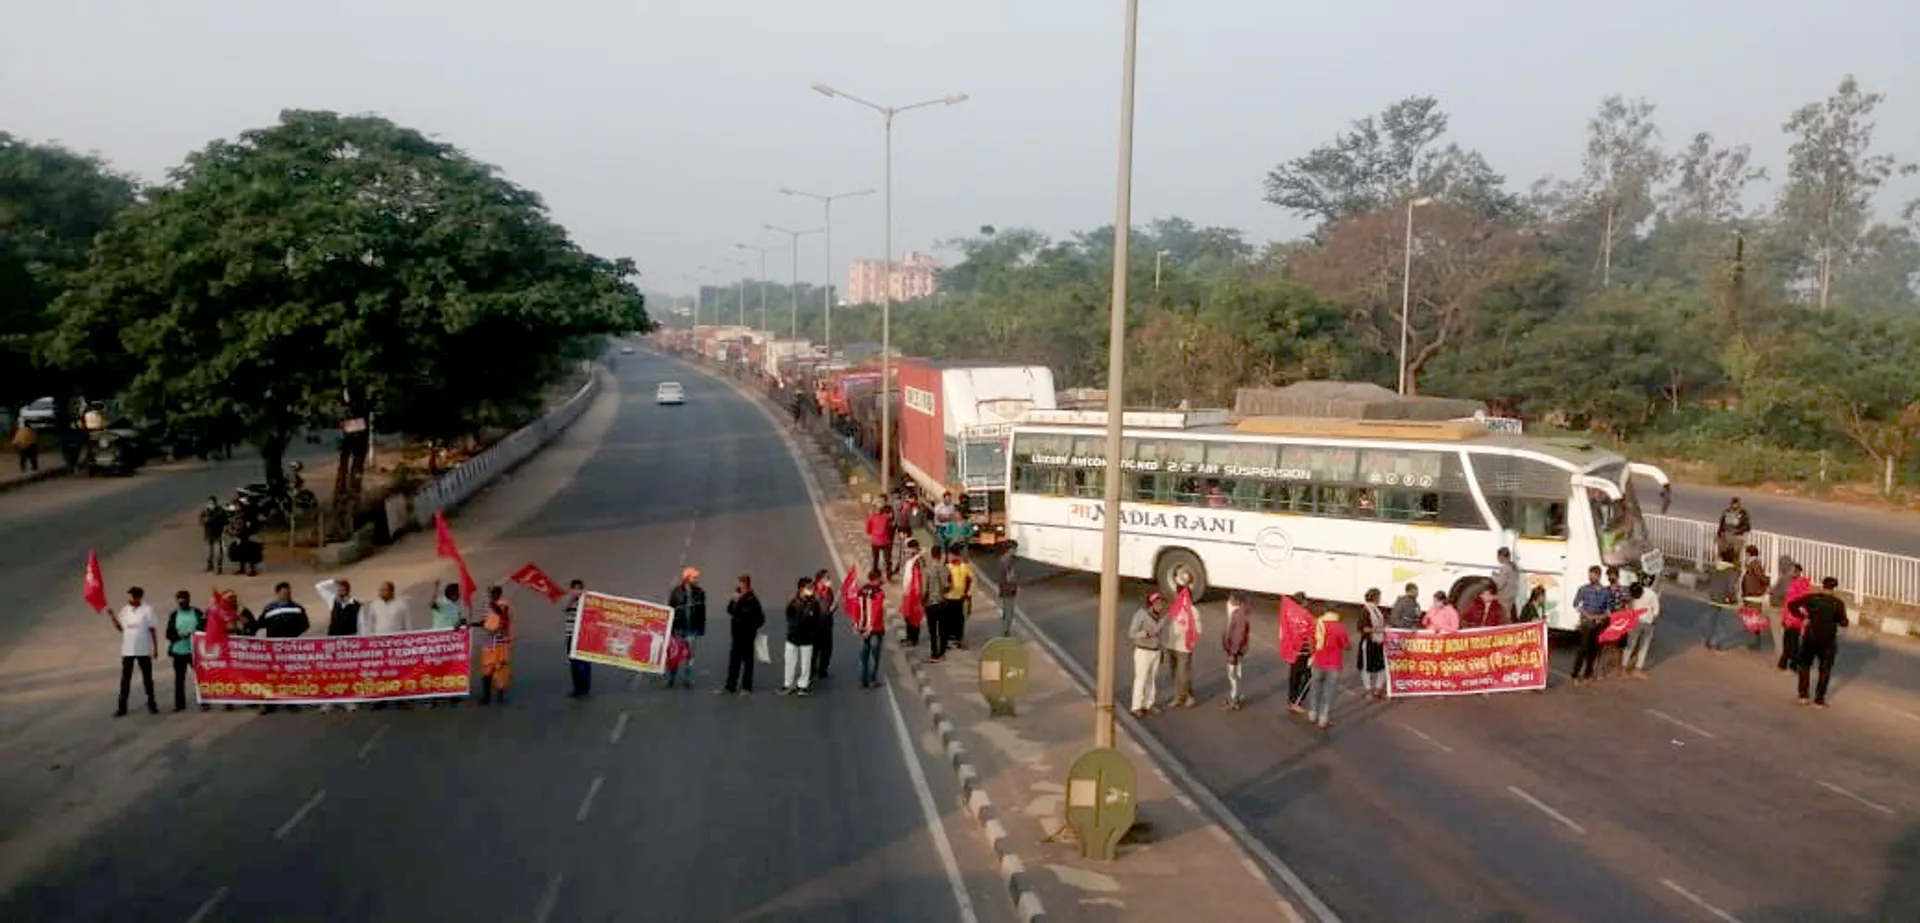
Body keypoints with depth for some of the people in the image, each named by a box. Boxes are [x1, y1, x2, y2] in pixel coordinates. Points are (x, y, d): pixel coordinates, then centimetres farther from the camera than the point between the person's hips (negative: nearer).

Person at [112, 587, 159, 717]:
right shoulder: (124, 610, 4)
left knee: (147, 677, 6)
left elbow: (152, 630, -4)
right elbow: (120, 628, 5)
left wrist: (155, 648, -5)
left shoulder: (147, 610, -6)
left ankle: (151, 704, 15)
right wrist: (112, 616, -8)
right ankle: (122, 707, 5)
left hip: (144, 650, -3)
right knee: (125, 678, 3)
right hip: (127, 650, 3)